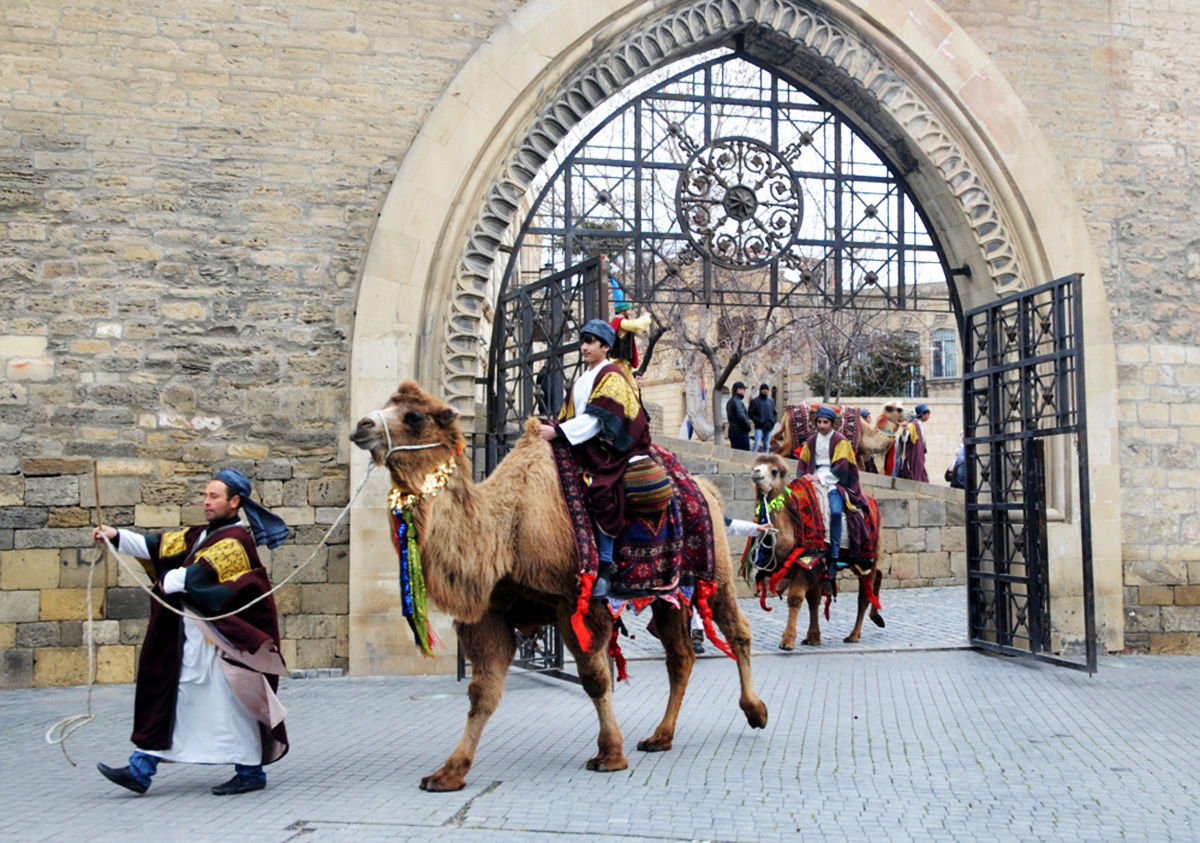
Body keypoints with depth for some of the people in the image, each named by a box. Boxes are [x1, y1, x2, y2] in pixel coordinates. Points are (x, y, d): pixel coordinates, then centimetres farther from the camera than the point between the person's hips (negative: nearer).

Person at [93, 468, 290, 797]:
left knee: (227, 704, -1)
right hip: (188, 637, 9)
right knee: (168, 696, 9)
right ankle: (141, 769, 14)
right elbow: (159, 546, 8)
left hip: (218, 640, -9)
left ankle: (251, 773, 11)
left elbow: (200, 574, -21)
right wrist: (117, 536, -3)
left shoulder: (235, 540, -12)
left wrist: (167, 582, -6)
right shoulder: (202, 535, 15)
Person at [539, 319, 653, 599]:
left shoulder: (611, 376, -5)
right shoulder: (582, 381, 21)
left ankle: (605, 568, -20)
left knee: (601, 493, -22)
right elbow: (570, 415, 19)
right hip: (586, 448, 8)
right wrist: (552, 427, -1)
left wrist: (557, 431, -21)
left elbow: (597, 418, -16)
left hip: (609, 448, -8)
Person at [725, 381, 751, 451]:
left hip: (732, 431, 10)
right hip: (740, 432, -10)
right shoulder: (737, 402, -15)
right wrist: (748, 427, -8)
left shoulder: (730, 401, 17)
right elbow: (741, 417, -24)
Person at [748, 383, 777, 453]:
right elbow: (751, 413, -4)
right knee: (757, 444, -18)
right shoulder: (755, 401, -1)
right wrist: (757, 421, -14)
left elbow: (775, 413, 21)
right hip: (759, 427, -5)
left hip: (769, 427, 5)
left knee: (766, 445, 8)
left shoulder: (771, 401, 15)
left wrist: (774, 420, 4)